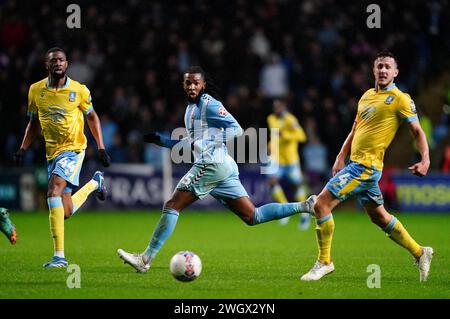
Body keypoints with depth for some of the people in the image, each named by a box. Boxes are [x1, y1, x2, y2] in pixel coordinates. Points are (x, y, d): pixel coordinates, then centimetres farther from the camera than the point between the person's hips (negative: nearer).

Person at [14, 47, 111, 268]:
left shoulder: (79, 90, -6)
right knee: (65, 212, 3)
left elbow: (92, 117, 7)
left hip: (73, 148, -5)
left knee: (53, 191, -27)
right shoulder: (36, 90, 3)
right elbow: (34, 123, 15)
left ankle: (59, 256, -24)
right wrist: (23, 149, 7)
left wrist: (101, 148, 2)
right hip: (52, 152, 5)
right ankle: (94, 184, 38)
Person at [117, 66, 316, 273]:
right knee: (252, 217, 5)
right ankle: (304, 206, 0)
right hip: (225, 168, 10)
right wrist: (159, 139, 23)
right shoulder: (191, 108, 23)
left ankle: (146, 259, -8)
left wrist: (207, 142, -17)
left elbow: (236, 129, -11)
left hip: (212, 163, -10)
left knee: (172, 206, -8)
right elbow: (189, 143, 31)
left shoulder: (209, 104, -4)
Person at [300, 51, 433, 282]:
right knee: (379, 217, 18)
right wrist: (341, 157, 13)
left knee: (321, 204, -13)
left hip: (366, 166, -8)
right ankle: (419, 253, 30)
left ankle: (324, 261, -3)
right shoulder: (366, 96, 15)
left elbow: (417, 132, -6)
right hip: (356, 162, 8)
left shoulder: (400, 99, -7)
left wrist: (425, 160, -19)